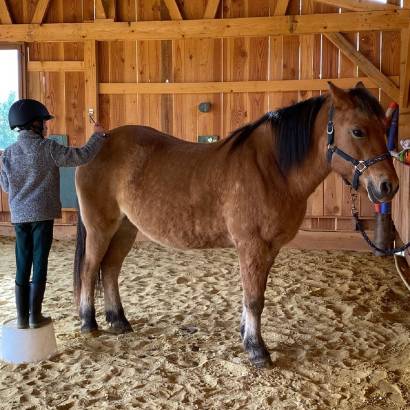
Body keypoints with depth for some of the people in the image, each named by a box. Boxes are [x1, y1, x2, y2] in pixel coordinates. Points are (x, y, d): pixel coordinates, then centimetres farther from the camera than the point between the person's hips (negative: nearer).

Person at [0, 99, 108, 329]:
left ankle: (22, 317, 13)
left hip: (19, 215, 4)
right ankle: (35, 316, 7)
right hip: (43, 214, -4)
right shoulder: (48, 148, -10)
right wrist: (98, 136, 2)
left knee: (22, 265, 9)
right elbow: (82, 157, -11)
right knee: (40, 263, 3)